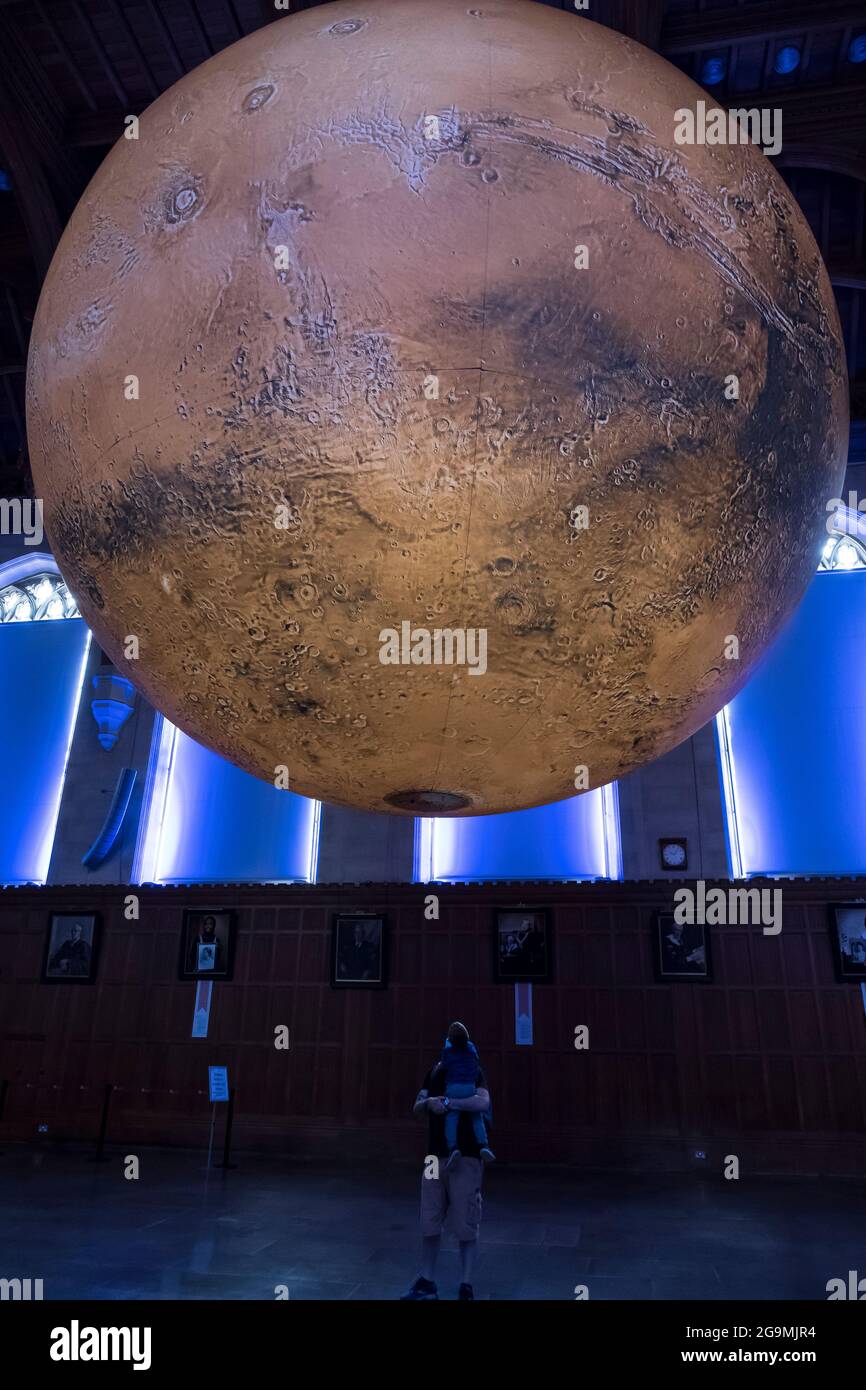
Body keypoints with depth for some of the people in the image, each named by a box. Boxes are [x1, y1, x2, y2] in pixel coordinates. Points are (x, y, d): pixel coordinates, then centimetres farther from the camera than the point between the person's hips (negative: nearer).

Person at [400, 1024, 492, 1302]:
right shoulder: (435, 1071, 8)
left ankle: (466, 1287, 13)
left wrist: (447, 1103, -24)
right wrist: (429, 1102, -18)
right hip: (435, 1155, 5)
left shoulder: (474, 1071, -6)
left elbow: (483, 1103, -24)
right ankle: (427, 1283, 25)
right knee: (429, 1224, 11)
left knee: (466, 1227, 1)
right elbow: (416, 1110, 4)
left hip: (465, 1157, -4)